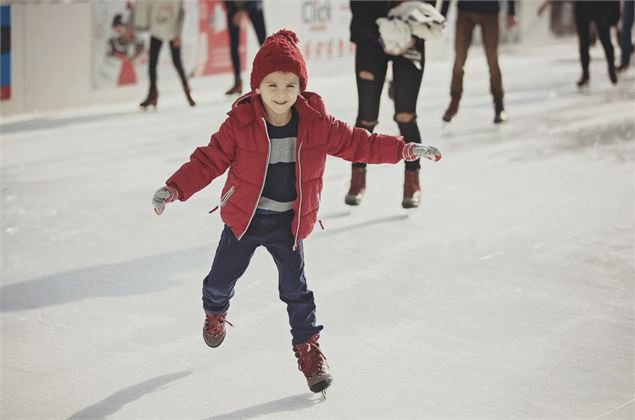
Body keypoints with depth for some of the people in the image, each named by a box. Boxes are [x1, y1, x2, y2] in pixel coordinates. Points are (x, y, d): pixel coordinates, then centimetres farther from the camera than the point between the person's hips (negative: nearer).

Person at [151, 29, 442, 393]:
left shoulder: (317, 124, -11)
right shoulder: (240, 124, -17)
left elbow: (356, 143, -2)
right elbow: (209, 160, -13)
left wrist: (405, 149, -6)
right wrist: (175, 189, -23)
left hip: (289, 222, 0)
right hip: (244, 217, 0)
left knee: (296, 288, 3)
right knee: (223, 276, 14)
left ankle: (308, 345, 22)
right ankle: (215, 311, 49)